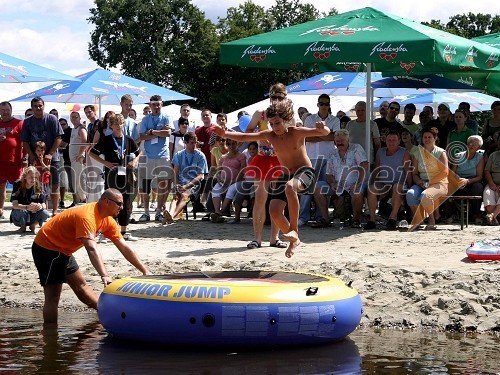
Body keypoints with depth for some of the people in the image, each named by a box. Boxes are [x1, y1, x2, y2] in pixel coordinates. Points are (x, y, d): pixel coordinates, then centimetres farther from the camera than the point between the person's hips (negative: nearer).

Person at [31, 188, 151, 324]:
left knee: (81, 285, 19)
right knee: (53, 296, -12)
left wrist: (145, 271, -2)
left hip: (63, 251, 10)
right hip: (47, 247, -10)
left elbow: (124, 248, 3)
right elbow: (92, 249, -42)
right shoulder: (87, 216, -29)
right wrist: (104, 276, -52)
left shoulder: (107, 221, 0)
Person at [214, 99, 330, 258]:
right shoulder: (270, 135, -4)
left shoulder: (297, 132, -16)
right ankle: (294, 239, 16)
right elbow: (244, 137, -7)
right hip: (285, 175, 6)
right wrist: (224, 134, -22)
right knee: (274, 211, -10)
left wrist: (322, 129, -49)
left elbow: (324, 133, -24)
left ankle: (294, 229, -30)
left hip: (305, 172, -6)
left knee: (290, 187, -40)